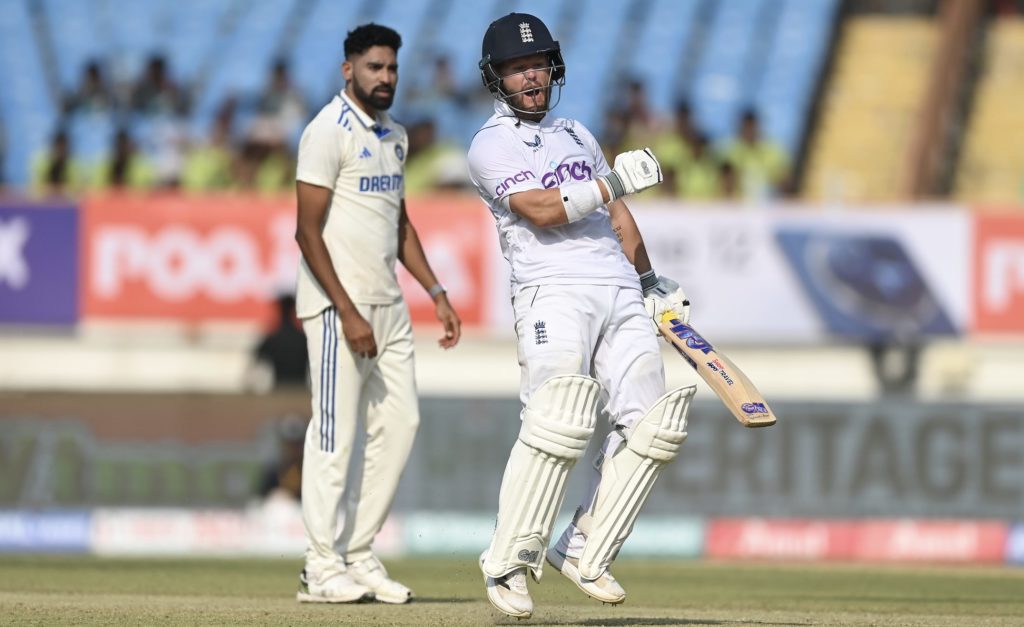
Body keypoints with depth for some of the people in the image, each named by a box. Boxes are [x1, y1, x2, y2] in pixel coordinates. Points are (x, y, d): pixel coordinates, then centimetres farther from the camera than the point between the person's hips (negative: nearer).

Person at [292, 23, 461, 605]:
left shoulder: (395, 135, 15)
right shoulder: (330, 131, -11)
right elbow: (308, 231, -15)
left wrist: (437, 293, 15)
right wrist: (347, 312, -20)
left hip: (388, 303, 8)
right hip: (338, 303, -8)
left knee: (399, 424, 7)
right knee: (336, 433, -6)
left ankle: (358, 555, 14)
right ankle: (323, 568, -1)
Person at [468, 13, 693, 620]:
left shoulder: (577, 134, 25)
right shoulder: (491, 145, 2)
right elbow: (542, 210, -13)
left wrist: (649, 280, 28)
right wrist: (616, 181, -14)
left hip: (621, 295, 7)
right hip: (554, 292, -7)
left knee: (652, 425, -4)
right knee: (559, 421, -25)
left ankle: (586, 553, 3)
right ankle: (509, 562, -17)